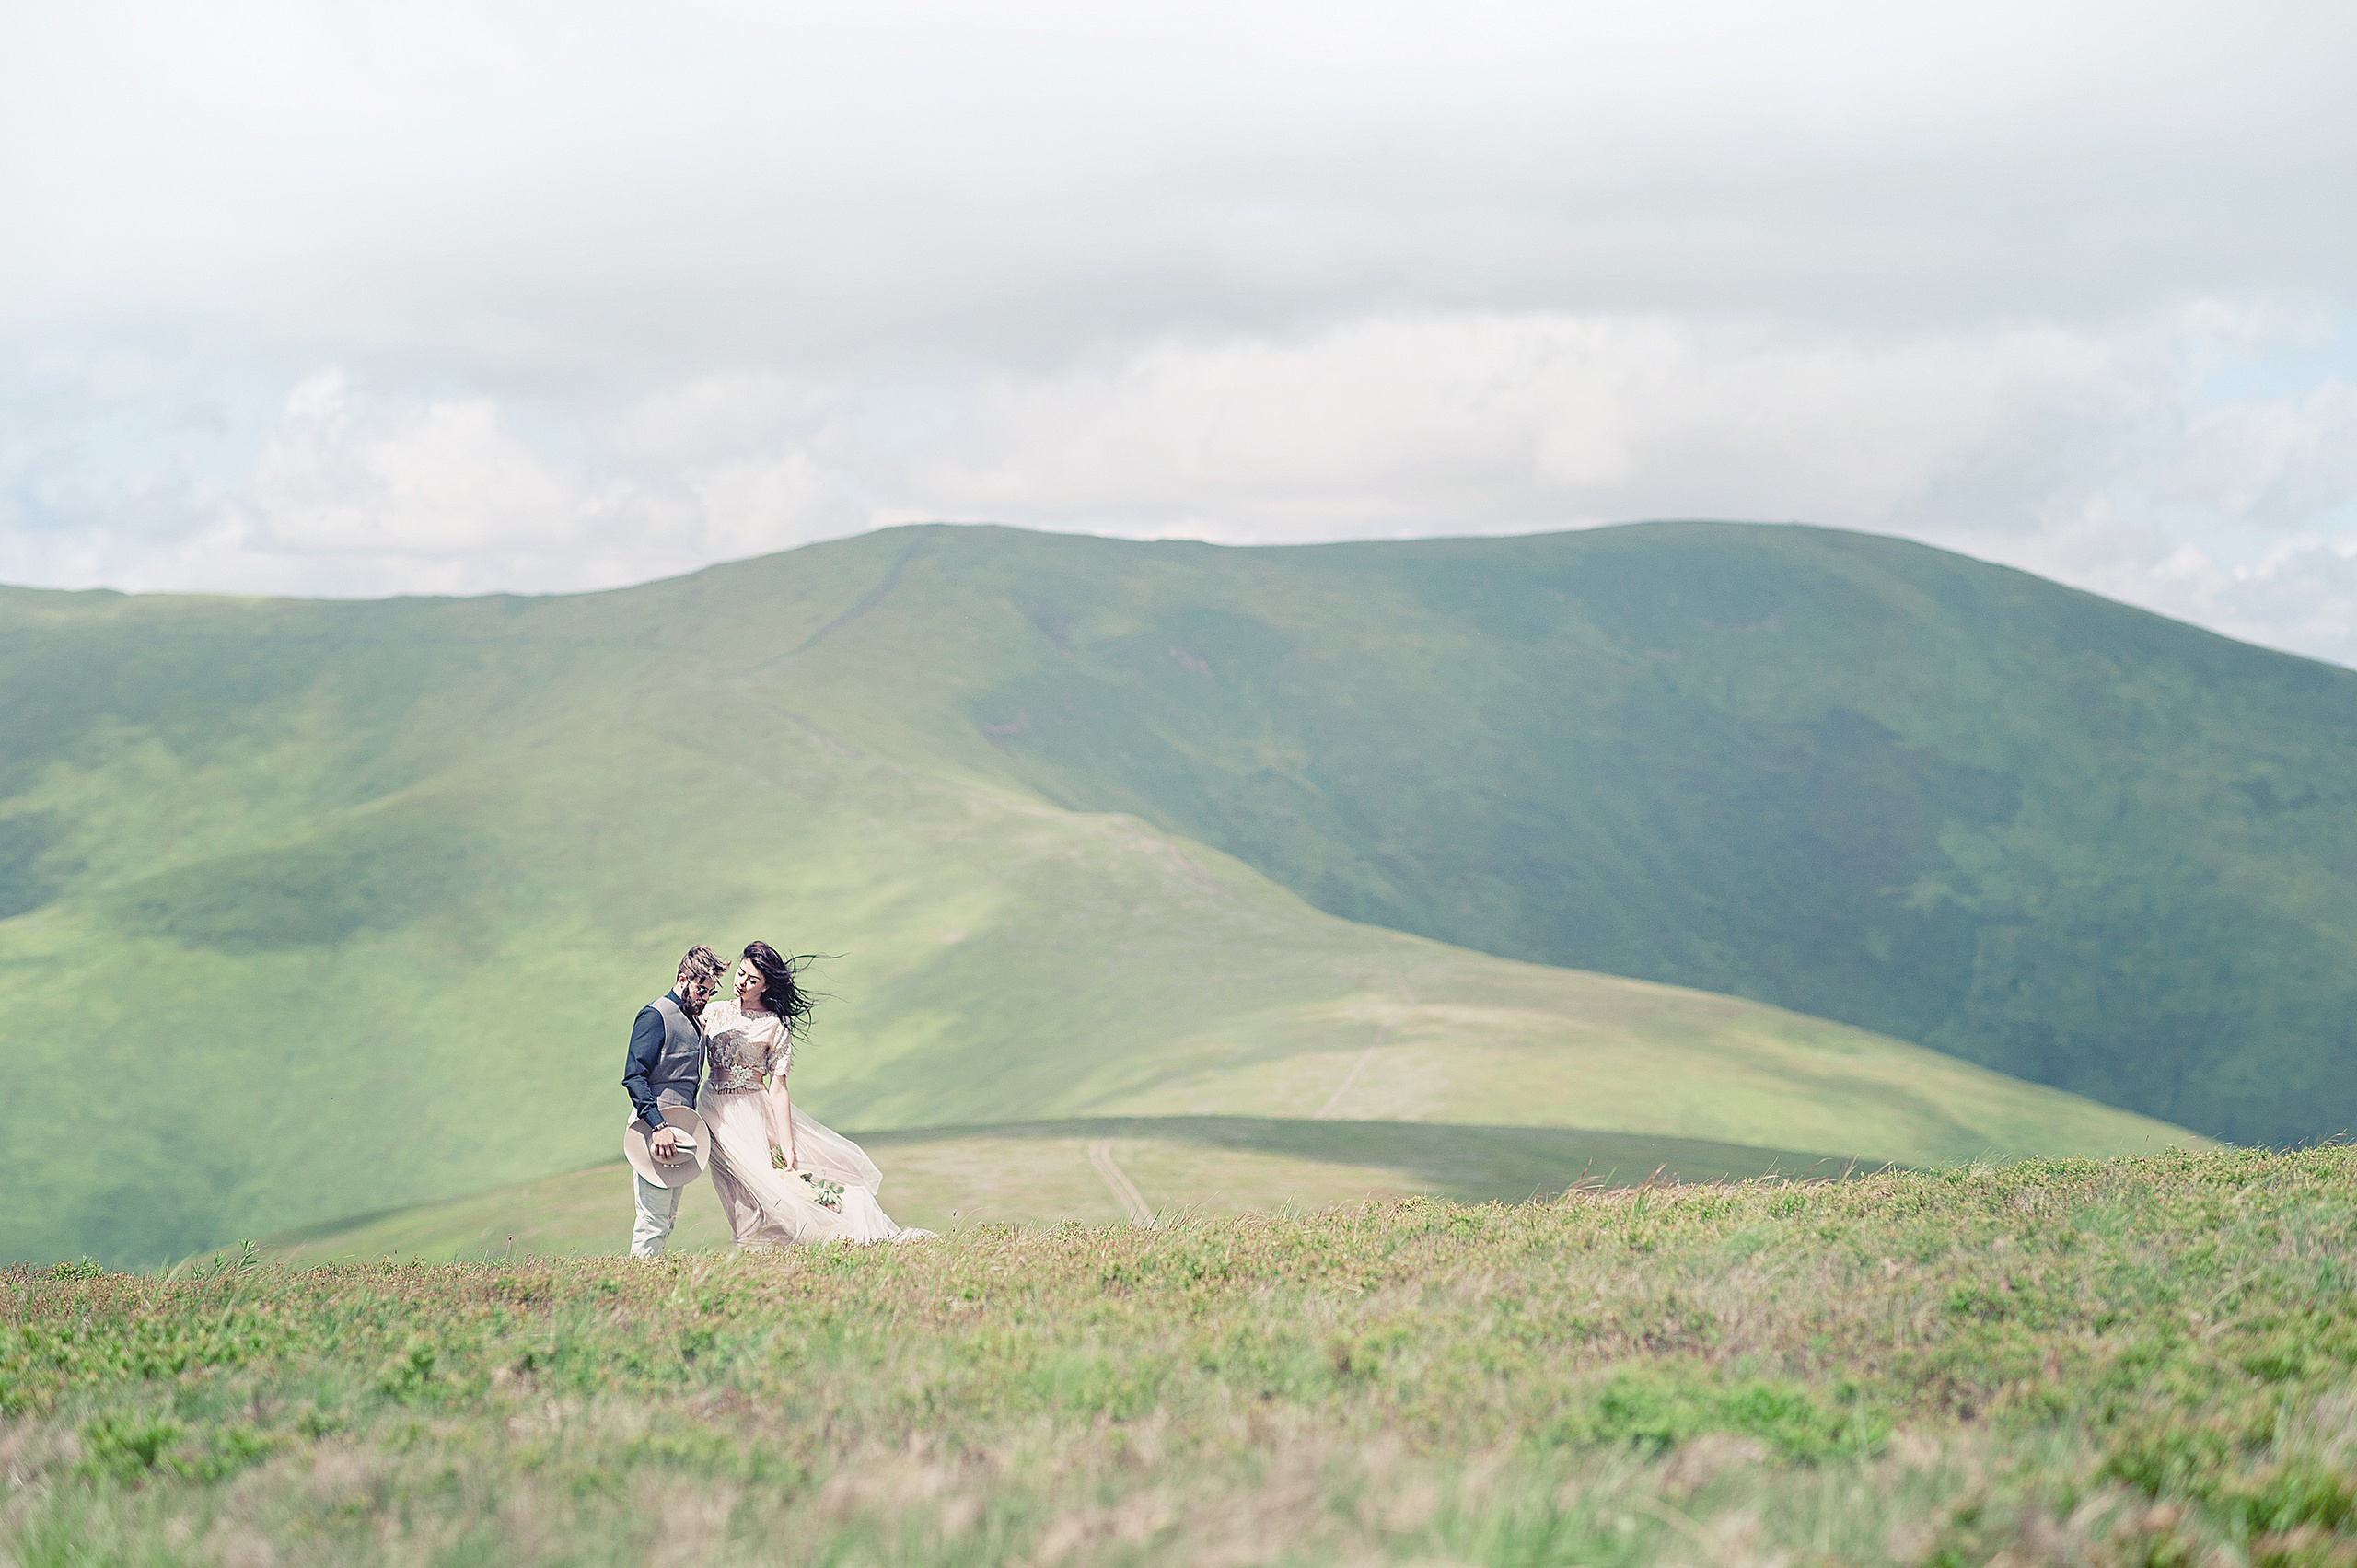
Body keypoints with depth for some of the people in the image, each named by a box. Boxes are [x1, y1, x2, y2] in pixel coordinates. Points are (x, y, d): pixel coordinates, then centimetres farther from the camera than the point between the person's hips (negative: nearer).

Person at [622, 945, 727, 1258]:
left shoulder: (693, 1022, 20)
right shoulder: (655, 1015, -9)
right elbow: (634, 1076, -17)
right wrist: (659, 1126, -25)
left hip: (677, 1131, 10)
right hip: (654, 1128, -10)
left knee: (669, 1219, 11)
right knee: (654, 1218, -11)